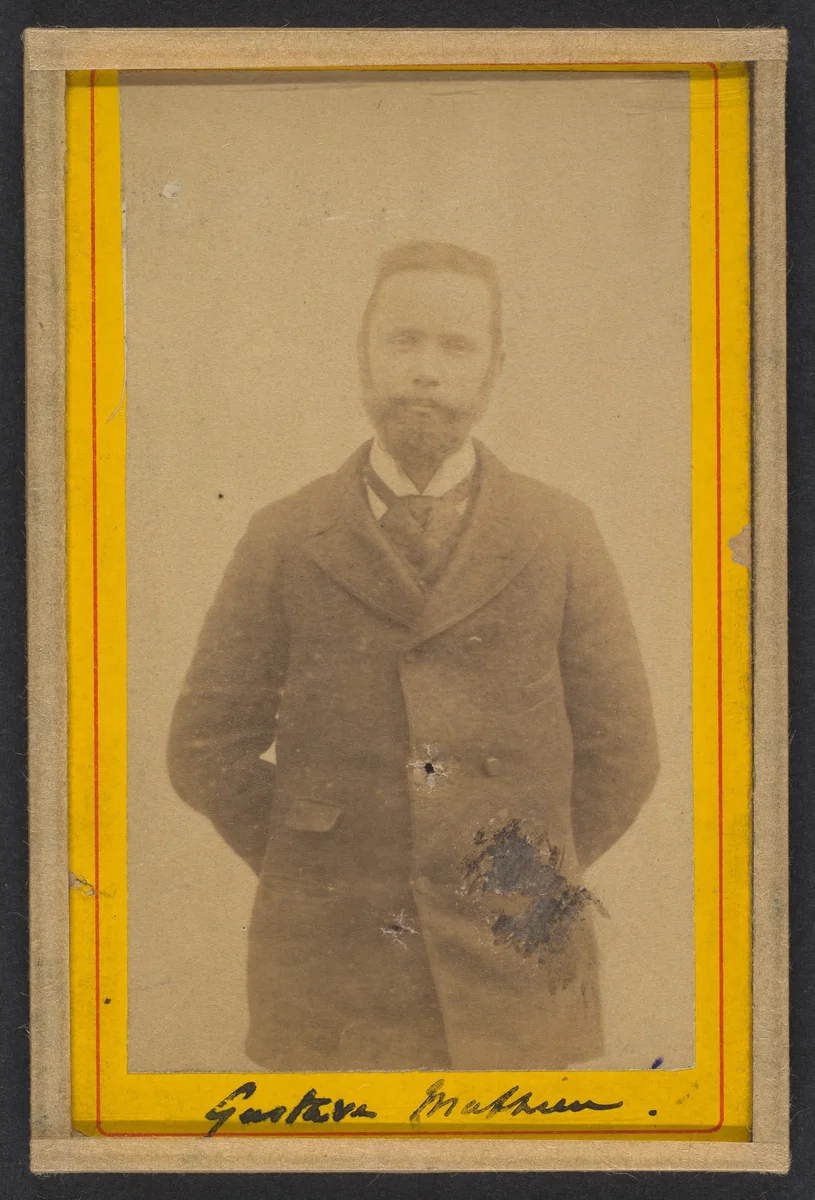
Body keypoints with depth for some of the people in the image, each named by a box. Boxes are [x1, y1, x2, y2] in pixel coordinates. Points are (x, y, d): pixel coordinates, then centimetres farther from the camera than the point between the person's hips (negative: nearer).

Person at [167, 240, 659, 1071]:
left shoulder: (561, 534, 5)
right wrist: (313, 876, 1)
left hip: (511, 971, 0)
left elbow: (619, 753, 7)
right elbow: (208, 747, 5)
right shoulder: (283, 539, 4)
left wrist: (536, 888, 4)